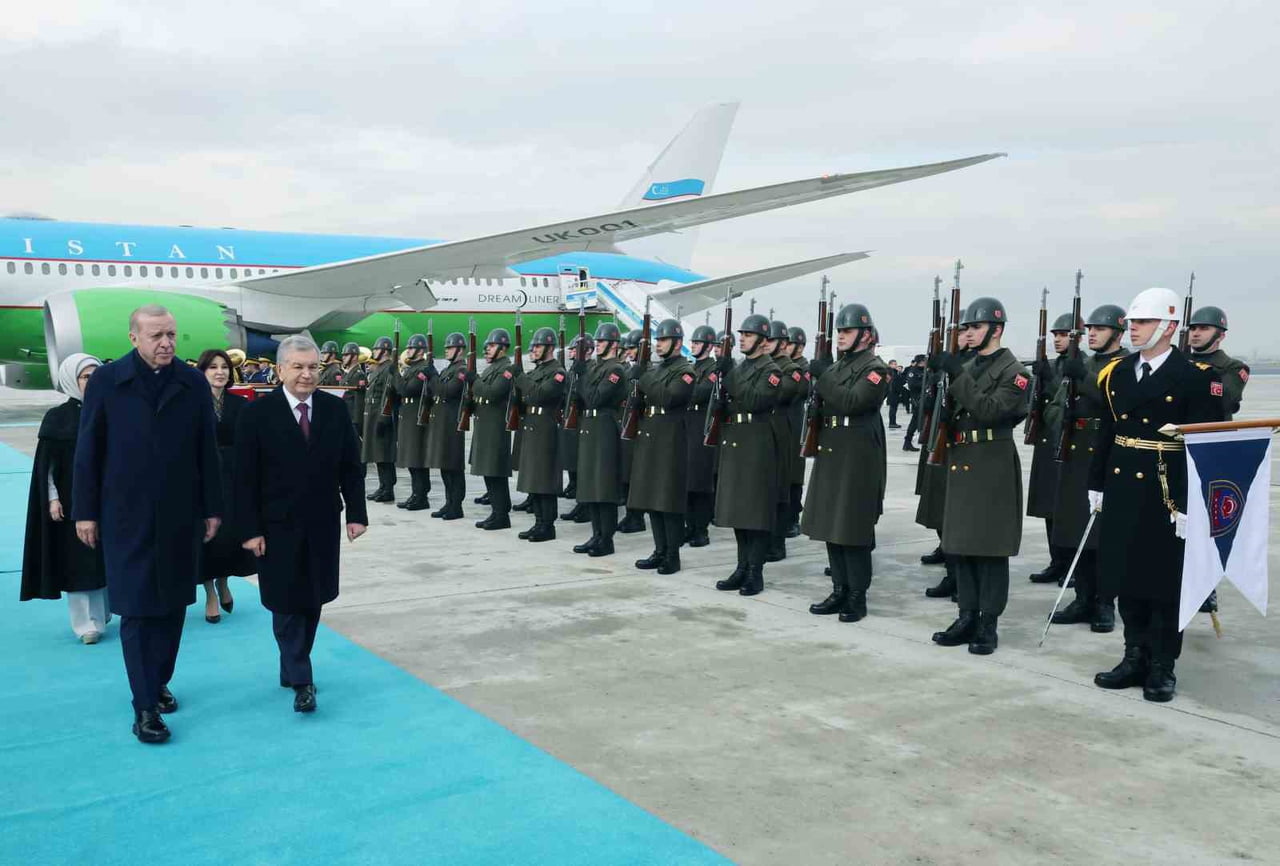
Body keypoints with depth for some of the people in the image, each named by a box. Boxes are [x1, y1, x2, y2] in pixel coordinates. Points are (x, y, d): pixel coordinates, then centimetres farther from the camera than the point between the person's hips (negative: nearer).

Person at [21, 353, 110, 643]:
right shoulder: (57, 417, -1)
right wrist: (52, 499, -8)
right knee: (77, 560, -1)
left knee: (105, 557, 7)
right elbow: (46, 464, -1)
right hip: (72, 499, -2)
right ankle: (86, 624, 3)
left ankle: (101, 615, 22)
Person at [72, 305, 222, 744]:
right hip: (126, 517, -2)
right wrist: (85, 511, -2)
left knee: (172, 604, 10)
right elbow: (88, 451, -1)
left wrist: (212, 508, 4)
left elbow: (207, 451, 4)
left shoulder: (194, 383, 1)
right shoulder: (106, 381, -4)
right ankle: (145, 706, 4)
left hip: (181, 516, 2)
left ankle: (160, 682, 26)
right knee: (137, 609, 0)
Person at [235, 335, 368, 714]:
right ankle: (301, 680, 9)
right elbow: (245, 478, -8)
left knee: (312, 601, 12)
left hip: (323, 524, 4)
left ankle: (292, 669, 27)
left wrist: (356, 513, -1)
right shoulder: (257, 413, -8)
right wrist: (250, 529, -12)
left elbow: (350, 467, 5)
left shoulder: (335, 409, 1)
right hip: (279, 526, -3)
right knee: (287, 604, 1)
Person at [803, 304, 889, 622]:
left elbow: (852, 401, -22)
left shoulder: (875, 368, -8)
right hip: (830, 452, 8)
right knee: (832, 526, 10)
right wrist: (816, 407, 2)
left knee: (854, 529, -4)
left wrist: (823, 377, -13)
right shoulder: (836, 366, 17)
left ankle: (857, 597, 6)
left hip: (858, 456, -8)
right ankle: (840, 590, 19)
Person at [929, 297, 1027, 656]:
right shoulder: (966, 367, 15)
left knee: (990, 548, -2)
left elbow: (991, 411, -21)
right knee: (960, 544, 8)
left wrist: (957, 374, -23)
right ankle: (967, 617, 16)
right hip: (960, 464, 7)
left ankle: (988, 624, 4)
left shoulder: (1013, 370, -7)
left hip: (992, 467, -7)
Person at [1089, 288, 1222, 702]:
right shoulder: (1116, 372, 8)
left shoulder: (1196, 377, -9)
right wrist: (1097, 485, 11)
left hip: (1166, 494, -5)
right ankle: (1135, 657, 24)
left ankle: (1162, 667, 16)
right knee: (1126, 576, 12)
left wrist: (1191, 503, -15)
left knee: (1165, 581, 4)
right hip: (1122, 490, 6)